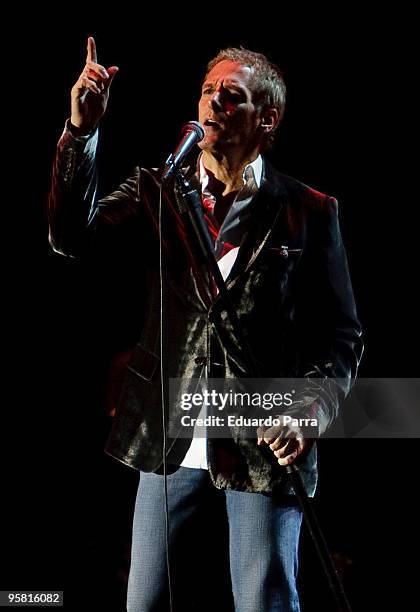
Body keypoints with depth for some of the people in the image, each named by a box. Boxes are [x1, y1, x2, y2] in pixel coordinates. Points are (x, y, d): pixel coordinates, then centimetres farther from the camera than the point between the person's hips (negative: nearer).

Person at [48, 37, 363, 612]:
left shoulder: (308, 212, -1)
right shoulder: (158, 191, 5)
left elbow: (342, 336, 1)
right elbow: (72, 236, -11)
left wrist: (311, 411, -16)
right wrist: (81, 129, -20)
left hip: (265, 450, -2)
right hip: (171, 446, 3)